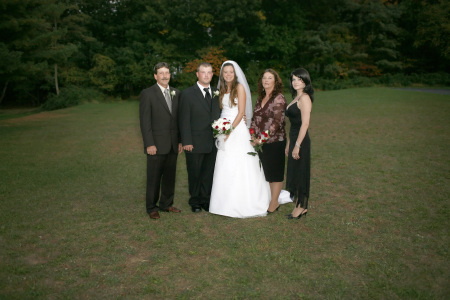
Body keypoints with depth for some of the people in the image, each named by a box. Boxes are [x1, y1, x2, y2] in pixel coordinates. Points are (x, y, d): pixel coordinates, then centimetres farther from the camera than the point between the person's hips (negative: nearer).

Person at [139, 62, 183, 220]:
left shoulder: (176, 93, 11)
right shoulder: (147, 94, -6)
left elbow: (178, 119, 13)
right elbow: (145, 122, -9)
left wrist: (180, 141, 9)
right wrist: (149, 144, -14)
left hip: (173, 145, 5)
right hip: (157, 145, -5)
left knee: (170, 176, 13)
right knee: (154, 178, 5)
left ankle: (166, 204, 28)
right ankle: (152, 208, 19)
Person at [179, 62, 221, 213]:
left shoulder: (217, 93, 9)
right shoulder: (187, 94, -4)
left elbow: (219, 115, 12)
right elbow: (184, 120, -7)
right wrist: (186, 142, -13)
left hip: (212, 143, 4)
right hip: (195, 143, -3)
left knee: (209, 173, 13)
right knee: (194, 174, 10)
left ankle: (205, 200, 29)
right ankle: (195, 202, 27)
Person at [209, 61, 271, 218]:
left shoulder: (239, 87, -4)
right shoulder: (222, 89, 15)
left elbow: (241, 112, -10)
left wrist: (230, 130, -15)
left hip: (237, 129, -7)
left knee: (239, 166, -6)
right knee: (224, 167, 6)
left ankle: (241, 204, 3)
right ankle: (227, 201, 17)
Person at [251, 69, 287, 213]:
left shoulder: (279, 98, -10)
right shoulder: (260, 98, 13)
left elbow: (277, 122, -17)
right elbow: (255, 119, 16)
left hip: (275, 142, -7)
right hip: (260, 142, 7)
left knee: (275, 172, 4)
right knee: (265, 171, 13)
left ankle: (274, 202, 15)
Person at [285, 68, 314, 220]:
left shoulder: (304, 98, -13)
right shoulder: (296, 98, 16)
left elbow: (305, 123, -19)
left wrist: (297, 145, -21)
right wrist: (289, 144, 18)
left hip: (301, 140, -10)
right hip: (294, 139, 10)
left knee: (300, 173, 0)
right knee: (294, 173, 14)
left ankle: (301, 206, 12)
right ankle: (299, 205, 25)